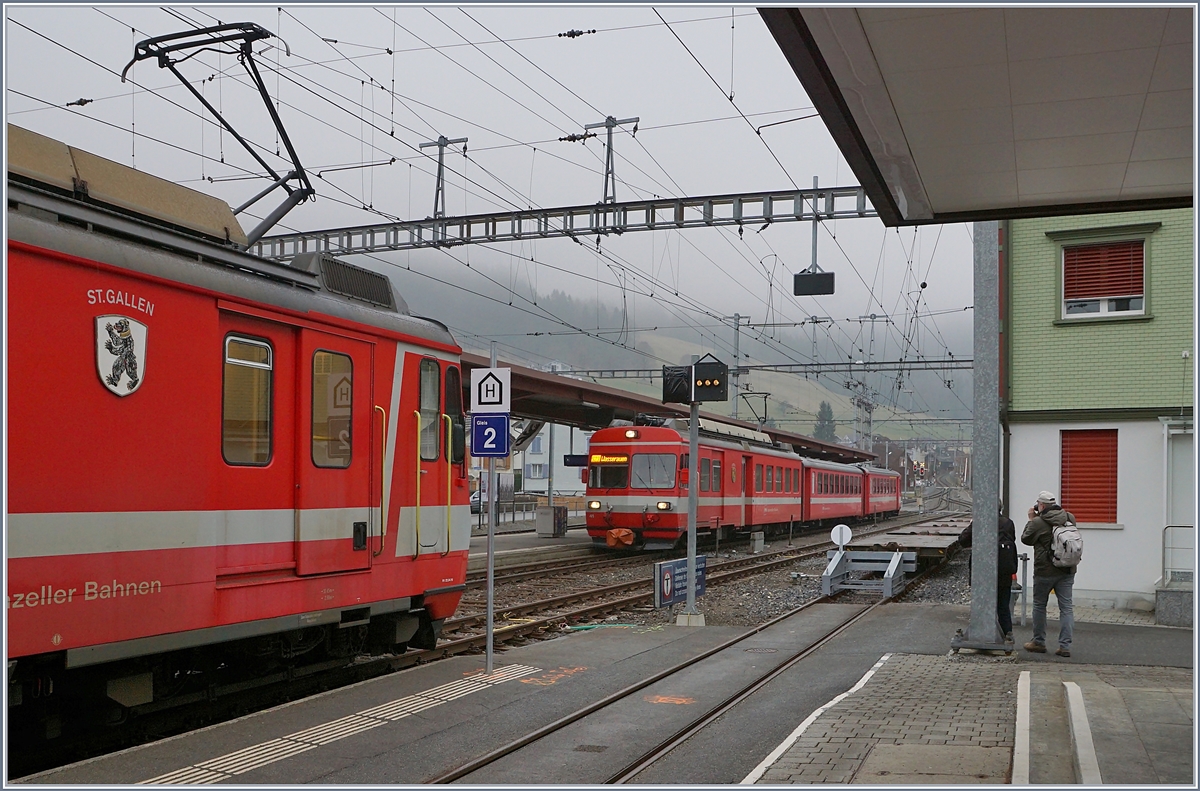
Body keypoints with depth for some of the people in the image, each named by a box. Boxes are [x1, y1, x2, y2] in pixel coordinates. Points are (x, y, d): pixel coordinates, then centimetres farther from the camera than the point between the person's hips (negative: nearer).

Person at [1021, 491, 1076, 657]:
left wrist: (1031, 520, 9)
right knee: (1066, 607, 5)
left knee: (1039, 606, 11)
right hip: (1067, 570, 4)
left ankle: (1038, 642, 18)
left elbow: (1025, 539, 0)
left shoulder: (1038, 523, -14)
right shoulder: (1070, 518, 1)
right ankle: (1065, 645, 2)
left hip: (1045, 571, -4)